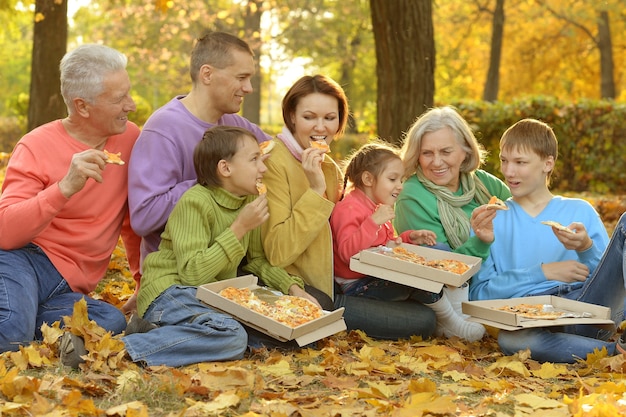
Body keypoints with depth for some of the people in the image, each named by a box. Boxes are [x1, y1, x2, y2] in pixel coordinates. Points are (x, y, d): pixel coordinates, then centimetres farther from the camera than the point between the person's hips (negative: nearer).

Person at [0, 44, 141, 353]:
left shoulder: (130, 139, 7)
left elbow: (133, 218, 22)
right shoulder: (36, 147, -6)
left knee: (112, 322, -28)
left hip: (69, 287, 7)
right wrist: (65, 187, -28)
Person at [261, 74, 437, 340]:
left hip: (330, 287, 9)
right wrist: (316, 191, -22)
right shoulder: (274, 162, -12)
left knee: (425, 318, 2)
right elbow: (278, 253, -20)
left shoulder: (331, 169, 13)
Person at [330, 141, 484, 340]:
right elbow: (347, 252, -30)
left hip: (378, 277, 11)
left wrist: (410, 237, 10)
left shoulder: (378, 208, 18)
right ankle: (450, 323, -9)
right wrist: (374, 222, -35)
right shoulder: (349, 209, -16)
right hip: (357, 285, -11)